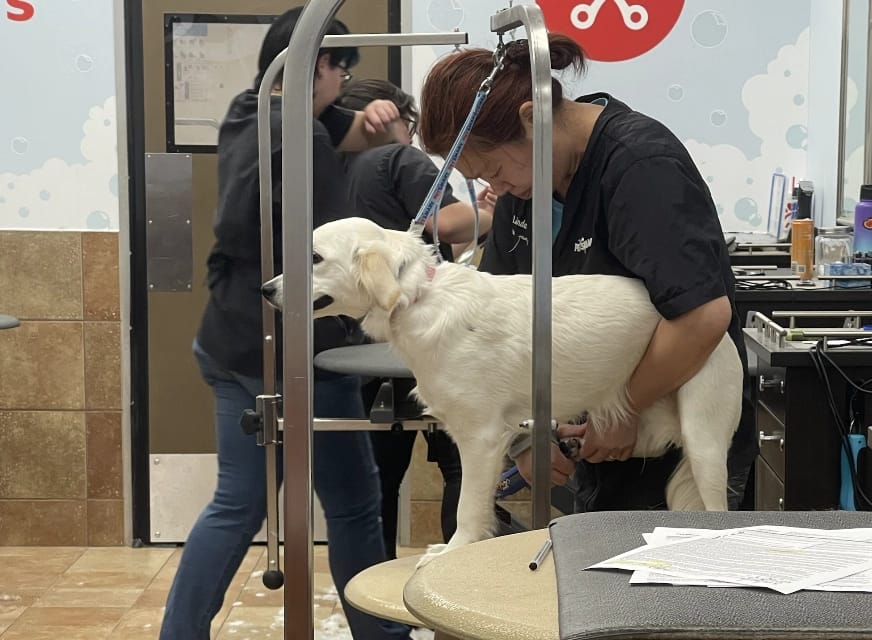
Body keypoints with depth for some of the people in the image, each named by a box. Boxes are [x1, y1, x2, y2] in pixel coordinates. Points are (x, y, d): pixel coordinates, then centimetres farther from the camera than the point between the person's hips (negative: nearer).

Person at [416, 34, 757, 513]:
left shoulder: (640, 165, -23)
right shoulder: (525, 180, 1)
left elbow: (704, 316, -33)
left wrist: (624, 413, -21)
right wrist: (521, 436, -8)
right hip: (597, 442, 8)